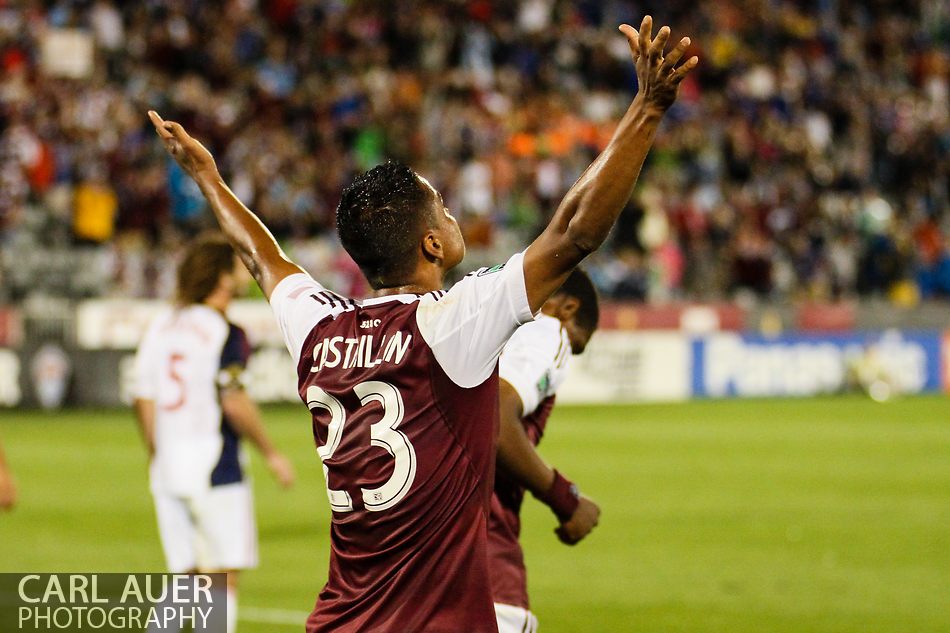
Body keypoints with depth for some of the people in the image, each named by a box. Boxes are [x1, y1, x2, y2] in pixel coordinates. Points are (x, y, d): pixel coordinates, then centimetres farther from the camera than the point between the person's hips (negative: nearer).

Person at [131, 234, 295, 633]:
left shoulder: (158, 328, 10)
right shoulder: (224, 334, -11)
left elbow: (144, 401, 11)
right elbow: (235, 404, -17)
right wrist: (271, 454, -6)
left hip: (167, 467, 7)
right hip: (213, 466, -7)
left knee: (185, 578, 13)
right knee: (223, 580, 0)